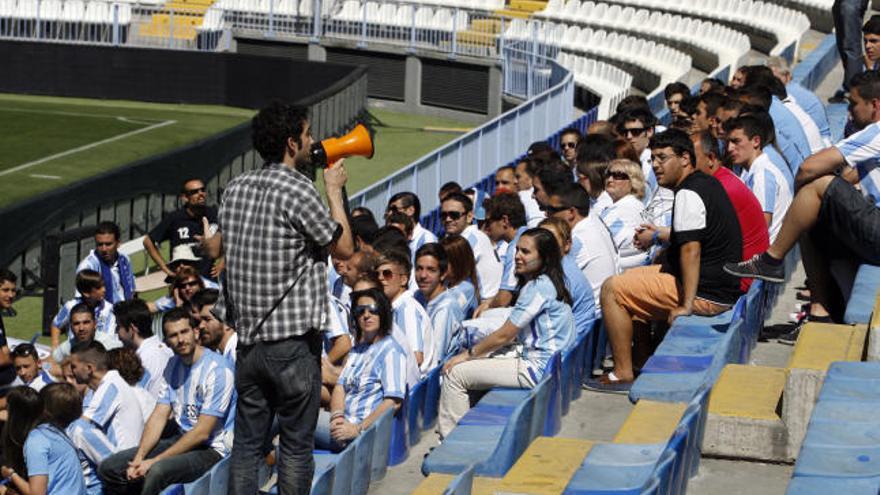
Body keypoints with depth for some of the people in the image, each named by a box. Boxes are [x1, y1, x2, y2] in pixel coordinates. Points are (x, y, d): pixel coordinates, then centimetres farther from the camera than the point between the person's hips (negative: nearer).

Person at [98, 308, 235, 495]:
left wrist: (154, 461, -19)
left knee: (158, 471, -36)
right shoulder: (173, 366, 9)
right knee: (109, 468, -2)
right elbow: (159, 416, 6)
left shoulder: (216, 369, -17)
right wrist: (139, 458, -10)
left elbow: (202, 432, -19)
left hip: (211, 449, -8)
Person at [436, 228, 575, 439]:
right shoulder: (545, 283, 14)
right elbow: (513, 335, 19)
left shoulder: (538, 287, -18)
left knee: (455, 373, -9)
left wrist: (468, 354, -3)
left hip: (537, 369, -11)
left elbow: (504, 335, -14)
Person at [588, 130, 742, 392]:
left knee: (612, 289, -7)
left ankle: (623, 375, -4)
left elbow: (691, 249, -25)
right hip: (722, 286, 11)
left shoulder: (688, 193, -18)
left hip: (705, 293, -11)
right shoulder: (707, 183, 14)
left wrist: (686, 305, -27)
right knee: (632, 280, 27)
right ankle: (643, 360, 25)